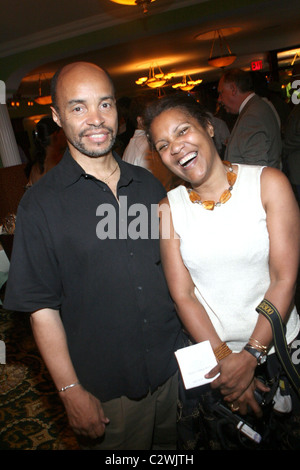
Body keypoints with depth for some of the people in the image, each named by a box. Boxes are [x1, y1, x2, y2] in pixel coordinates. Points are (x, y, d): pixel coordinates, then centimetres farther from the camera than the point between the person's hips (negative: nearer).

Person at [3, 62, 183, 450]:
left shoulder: (149, 185, 1)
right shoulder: (40, 204, -13)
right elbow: (42, 308, -12)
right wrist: (71, 392, -11)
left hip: (175, 372, 5)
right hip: (105, 392, -4)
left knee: (175, 447, 25)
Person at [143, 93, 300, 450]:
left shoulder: (269, 183, -11)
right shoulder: (168, 208, -7)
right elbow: (182, 294, -8)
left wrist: (251, 356, -15)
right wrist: (224, 359, -14)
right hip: (206, 352, 1)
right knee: (216, 437, 21)